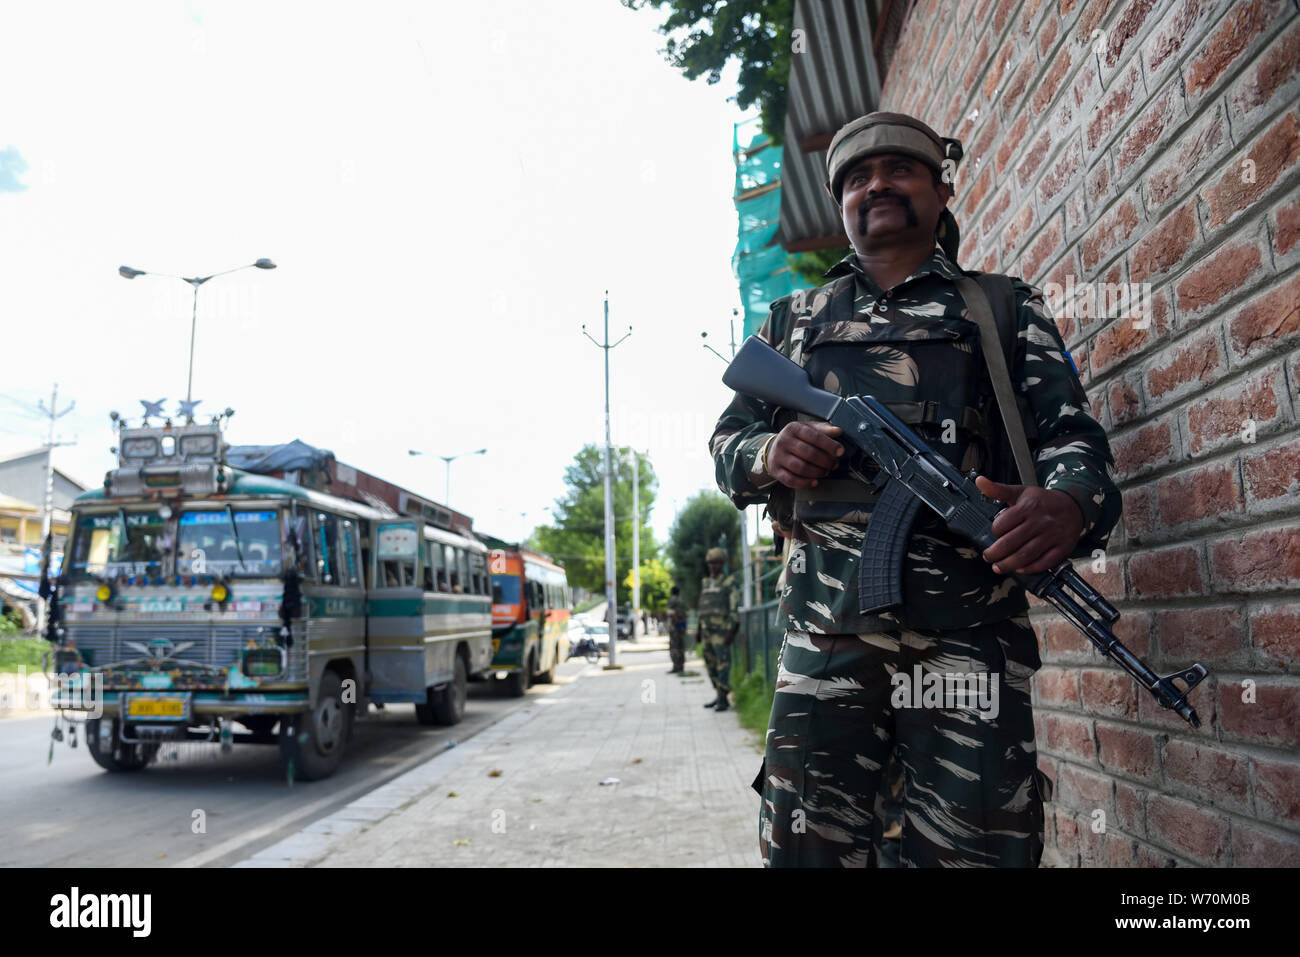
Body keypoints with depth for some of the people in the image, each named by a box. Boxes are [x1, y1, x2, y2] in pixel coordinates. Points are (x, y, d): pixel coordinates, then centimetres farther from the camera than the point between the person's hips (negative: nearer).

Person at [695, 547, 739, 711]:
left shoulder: (729, 583, -3)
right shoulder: (705, 584, 16)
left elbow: (734, 608, -9)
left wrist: (732, 631, -18)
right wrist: (698, 630, 15)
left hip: (722, 629, -7)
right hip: (707, 630, 7)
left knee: (723, 664, -10)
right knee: (711, 665, 8)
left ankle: (723, 700, -8)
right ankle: (719, 696, 17)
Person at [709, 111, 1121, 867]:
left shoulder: (1005, 309, 17)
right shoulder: (795, 319, 22)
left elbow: (1070, 431, 7)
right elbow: (728, 441, 20)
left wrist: (1069, 502, -18)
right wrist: (766, 456, -5)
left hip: (971, 630, -1)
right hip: (824, 632, 2)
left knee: (978, 846, 0)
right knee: (808, 841, 2)